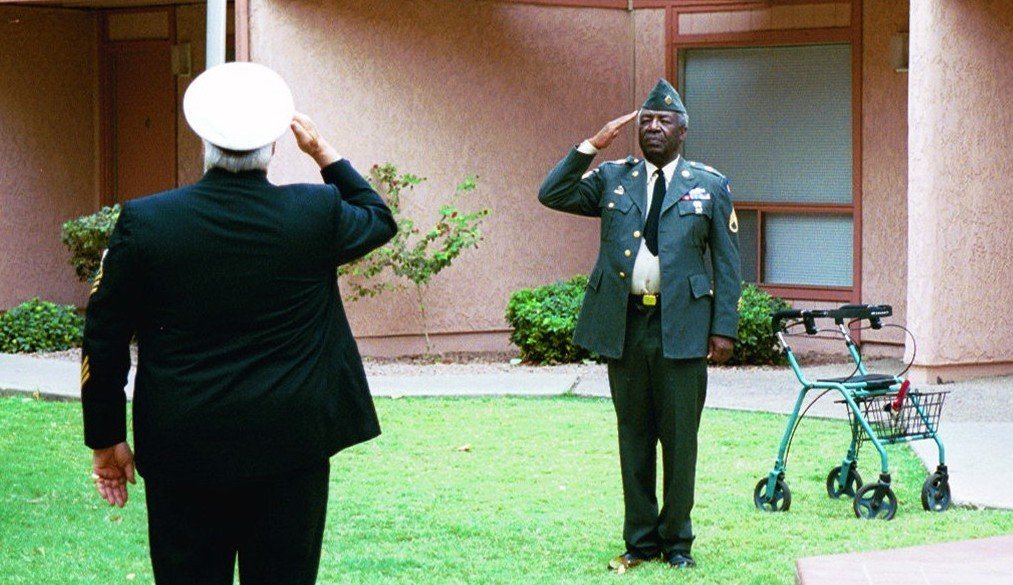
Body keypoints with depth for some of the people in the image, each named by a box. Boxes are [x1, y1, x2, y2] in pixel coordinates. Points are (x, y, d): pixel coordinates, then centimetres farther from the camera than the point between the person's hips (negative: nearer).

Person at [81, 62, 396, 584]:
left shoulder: (143, 222, -7)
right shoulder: (318, 213, -7)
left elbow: (104, 341, -1)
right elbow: (379, 219, 17)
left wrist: (106, 439, 9)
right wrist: (324, 154, 20)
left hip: (180, 453, 0)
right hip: (290, 445, 0)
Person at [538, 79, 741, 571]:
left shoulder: (710, 185, 7)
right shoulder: (612, 179, 11)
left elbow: (726, 262, 5)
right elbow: (551, 195, 0)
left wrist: (724, 328, -3)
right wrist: (593, 145, -5)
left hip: (681, 328, -2)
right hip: (624, 325, 2)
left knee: (680, 438, 1)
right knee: (634, 438, 8)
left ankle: (677, 539, 13)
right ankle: (640, 539, 16)